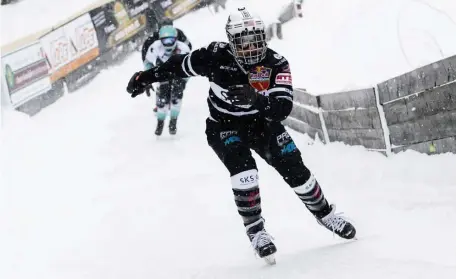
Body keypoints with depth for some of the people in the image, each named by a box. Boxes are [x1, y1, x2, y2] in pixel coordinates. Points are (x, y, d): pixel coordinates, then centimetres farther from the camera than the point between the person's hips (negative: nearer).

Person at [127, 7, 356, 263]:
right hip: (224, 126, -2)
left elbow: (283, 108, -34)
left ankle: (325, 214, 22)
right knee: (244, 169, -28)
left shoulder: (276, 64, -24)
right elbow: (180, 65, -8)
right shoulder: (217, 57, -25)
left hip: (262, 122, 2)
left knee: (295, 170, -4)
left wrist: (256, 98, -52)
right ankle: (255, 230, -14)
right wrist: (147, 76, 1)